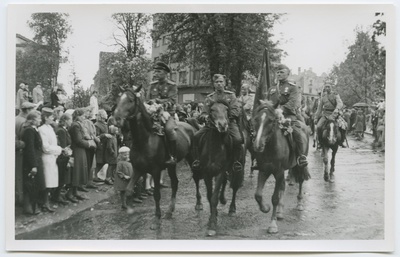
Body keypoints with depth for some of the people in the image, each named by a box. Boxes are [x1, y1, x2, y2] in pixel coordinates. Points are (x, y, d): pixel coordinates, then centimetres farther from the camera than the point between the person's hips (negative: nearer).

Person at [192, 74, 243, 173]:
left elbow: (236, 110, -2)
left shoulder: (231, 95, 8)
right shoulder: (209, 98, 13)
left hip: (229, 121, -2)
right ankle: (197, 159, -4)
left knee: (238, 139, -29)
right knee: (196, 136, -17)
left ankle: (235, 161, -9)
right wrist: (205, 116, -14)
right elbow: (204, 112, 12)